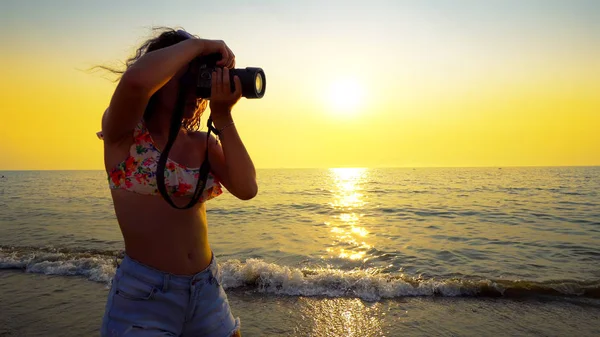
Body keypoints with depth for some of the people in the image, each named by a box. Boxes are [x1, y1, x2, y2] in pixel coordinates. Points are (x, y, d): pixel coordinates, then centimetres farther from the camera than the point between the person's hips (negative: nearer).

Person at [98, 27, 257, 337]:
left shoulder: (204, 143, 5)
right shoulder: (124, 133, -8)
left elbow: (246, 189, -11)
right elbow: (136, 79, -31)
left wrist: (223, 116, -11)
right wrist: (199, 44, -16)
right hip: (143, 294, -5)